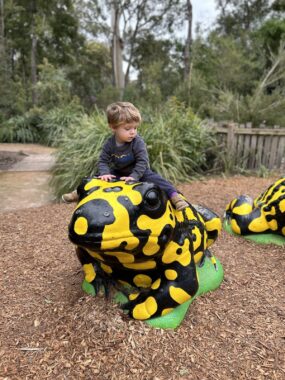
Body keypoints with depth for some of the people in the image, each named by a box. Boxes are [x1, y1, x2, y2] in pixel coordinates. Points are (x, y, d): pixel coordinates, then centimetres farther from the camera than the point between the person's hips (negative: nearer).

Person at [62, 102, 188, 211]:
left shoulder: (138, 142, -24)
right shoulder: (109, 144, -14)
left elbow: (142, 161, -26)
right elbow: (102, 161, -11)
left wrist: (133, 176, -38)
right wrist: (105, 173, -31)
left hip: (140, 173, -3)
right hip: (118, 173, 4)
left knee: (155, 179, -27)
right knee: (99, 179, 2)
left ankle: (175, 196, -28)